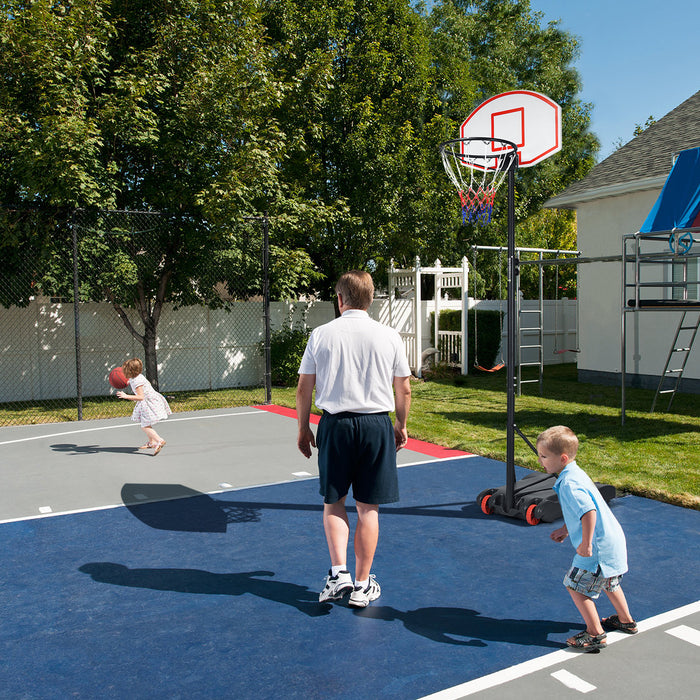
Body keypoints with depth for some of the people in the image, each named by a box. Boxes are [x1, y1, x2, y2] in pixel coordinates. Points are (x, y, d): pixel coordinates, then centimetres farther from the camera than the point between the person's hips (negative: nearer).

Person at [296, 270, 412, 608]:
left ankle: (339, 572, 7)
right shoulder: (389, 336, 0)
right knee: (368, 508, 10)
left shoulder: (321, 334, -2)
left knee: (333, 502, 17)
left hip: (335, 425, 0)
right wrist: (401, 426, 19)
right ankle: (362, 585, 19)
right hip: (376, 425, 1)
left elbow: (304, 388, 1)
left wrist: (303, 429, 13)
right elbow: (404, 390, 4)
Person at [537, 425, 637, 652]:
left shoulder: (569, 484, -25)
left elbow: (588, 512, -35)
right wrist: (566, 529, 23)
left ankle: (595, 635, 9)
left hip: (598, 547, -11)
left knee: (576, 586, 1)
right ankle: (626, 621, 47)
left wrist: (586, 544, -28)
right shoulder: (574, 473, 8)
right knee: (608, 581, 30)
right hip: (613, 540, 11)